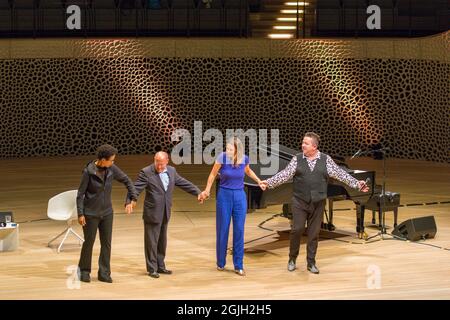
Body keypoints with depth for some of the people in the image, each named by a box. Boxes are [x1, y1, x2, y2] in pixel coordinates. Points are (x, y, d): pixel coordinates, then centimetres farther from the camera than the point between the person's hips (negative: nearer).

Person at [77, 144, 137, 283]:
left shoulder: (112, 169, -6)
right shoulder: (88, 171, -17)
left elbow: (126, 180, 8)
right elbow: (80, 194, -11)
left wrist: (133, 197, 6)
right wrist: (80, 214, -13)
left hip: (107, 213, 4)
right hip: (91, 213, -4)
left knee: (106, 243, 5)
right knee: (89, 242, 5)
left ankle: (104, 273, 15)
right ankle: (84, 271, 23)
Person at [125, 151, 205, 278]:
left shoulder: (171, 171, 6)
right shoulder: (146, 172, -12)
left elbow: (184, 183, 14)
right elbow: (136, 188, -19)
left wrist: (198, 192, 10)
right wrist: (130, 201, -34)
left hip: (165, 213, 6)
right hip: (152, 213, -6)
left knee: (162, 241, 15)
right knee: (151, 242, 1)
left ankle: (160, 266, 26)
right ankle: (152, 269, 11)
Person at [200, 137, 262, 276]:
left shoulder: (244, 158, -6)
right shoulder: (222, 157, -14)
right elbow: (213, 174, 1)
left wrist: (258, 180, 8)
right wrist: (207, 190, 5)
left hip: (240, 196, 2)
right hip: (224, 195, -2)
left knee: (239, 231, 0)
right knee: (222, 230, 4)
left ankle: (238, 266, 6)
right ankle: (221, 263, 20)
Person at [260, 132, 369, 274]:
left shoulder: (326, 159, 0)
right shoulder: (297, 159, 0)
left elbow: (340, 174, -2)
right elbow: (284, 174, -5)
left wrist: (357, 183, -10)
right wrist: (268, 182, -17)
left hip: (318, 202, 1)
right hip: (300, 201, -1)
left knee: (314, 233, 7)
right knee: (297, 229, -4)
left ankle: (311, 263, 19)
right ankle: (292, 259, 16)